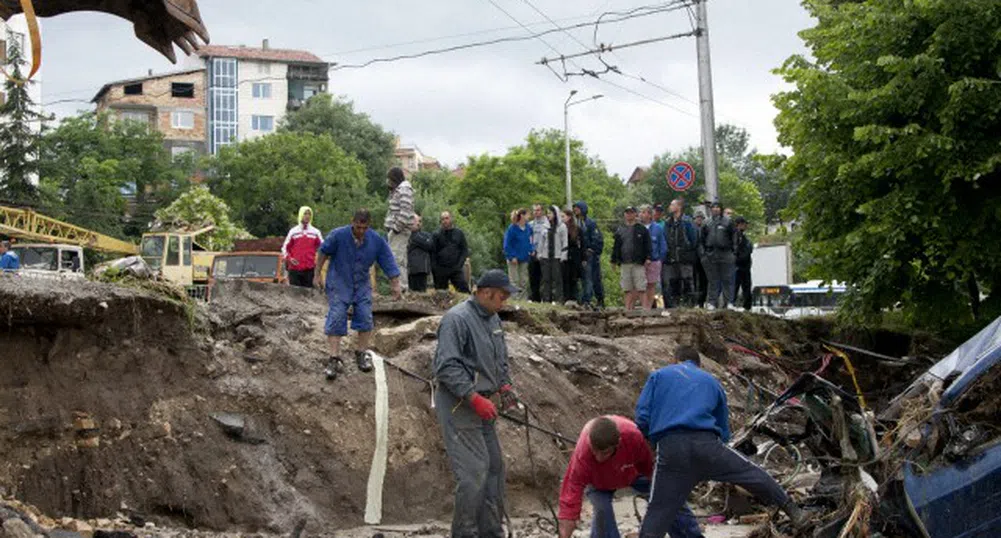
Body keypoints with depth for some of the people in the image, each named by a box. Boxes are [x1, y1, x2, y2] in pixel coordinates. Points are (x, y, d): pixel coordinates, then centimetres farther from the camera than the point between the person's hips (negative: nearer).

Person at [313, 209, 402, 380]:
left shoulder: (377, 241, -12)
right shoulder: (338, 235, -19)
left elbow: (389, 264, -6)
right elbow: (323, 252, -3)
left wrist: (396, 286, -7)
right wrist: (317, 274, 1)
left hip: (362, 285, 3)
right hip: (339, 284, -3)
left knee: (365, 319, 0)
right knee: (336, 319, -11)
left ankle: (361, 354, 17)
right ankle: (335, 359, -9)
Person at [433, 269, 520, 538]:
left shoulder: (493, 319, 13)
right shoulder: (457, 319, -16)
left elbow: (501, 359, 25)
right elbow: (447, 366, -22)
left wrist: (504, 386, 7)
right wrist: (475, 398, -25)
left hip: (480, 403, 9)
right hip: (458, 403, -9)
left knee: (494, 466, 11)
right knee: (474, 471, -11)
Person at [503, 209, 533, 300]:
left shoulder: (528, 228, 4)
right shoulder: (512, 228, -13)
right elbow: (507, 244, -11)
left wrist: (531, 250, 1)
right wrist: (512, 257, -17)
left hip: (524, 258, 6)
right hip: (514, 258, -6)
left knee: (524, 281, 9)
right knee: (515, 281, -4)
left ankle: (523, 299, 16)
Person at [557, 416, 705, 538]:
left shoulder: (633, 435, -44)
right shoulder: (582, 455, -46)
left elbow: (648, 466, -19)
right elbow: (569, 502, -44)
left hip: (633, 472, 2)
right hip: (598, 480, -2)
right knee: (602, 509, -29)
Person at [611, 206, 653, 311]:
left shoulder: (642, 229, 7)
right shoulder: (620, 230, 15)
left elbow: (647, 245, 4)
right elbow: (616, 247, 17)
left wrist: (647, 258, -7)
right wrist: (614, 260, 11)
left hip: (638, 264, -3)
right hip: (625, 264, 3)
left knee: (641, 288, -8)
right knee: (627, 289, 4)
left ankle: (645, 307, -9)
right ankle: (628, 308, 7)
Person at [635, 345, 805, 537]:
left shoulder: (658, 375, 20)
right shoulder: (712, 382, 26)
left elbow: (642, 416, 7)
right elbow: (723, 431, 27)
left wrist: (653, 437, 26)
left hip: (670, 449, -1)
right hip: (707, 445, 1)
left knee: (657, 515, 4)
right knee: (752, 475, 21)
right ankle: (792, 511, 33)